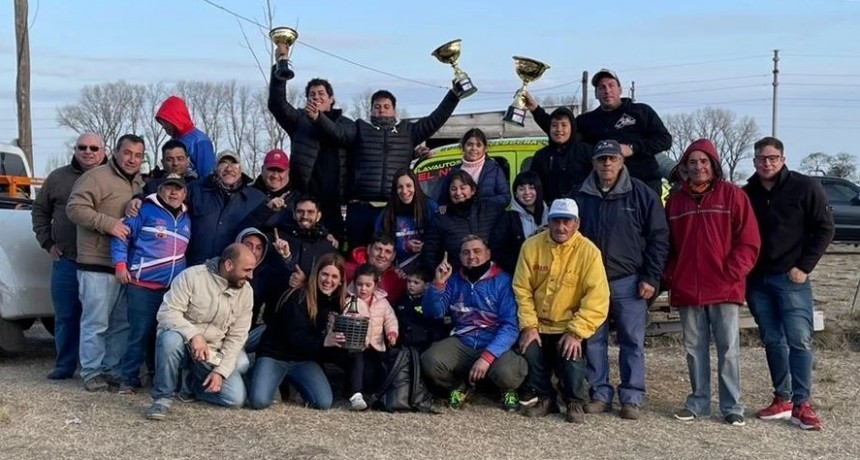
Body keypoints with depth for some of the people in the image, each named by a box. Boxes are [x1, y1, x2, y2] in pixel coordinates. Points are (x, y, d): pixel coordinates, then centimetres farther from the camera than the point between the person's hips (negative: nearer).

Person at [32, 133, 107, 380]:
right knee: (66, 316, 8)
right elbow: (40, 210, 16)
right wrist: (47, 242, 8)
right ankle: (64, 365, 18)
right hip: (66, 260, 2)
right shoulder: (58, 178, 8)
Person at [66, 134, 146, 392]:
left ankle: (113, 369, 22)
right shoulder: (96, 177, -8)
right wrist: (108, 223, -24)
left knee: (122, 323, 12)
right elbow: (75, 207, -17)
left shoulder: (141, 184, 17)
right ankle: (92, 372, 7)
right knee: (96, 323, -3)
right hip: (97, 265, -8)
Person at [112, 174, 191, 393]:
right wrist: (120, 264, -12)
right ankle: (129, 377, 4)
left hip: (174, 288, 5)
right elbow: (122, 233, -4)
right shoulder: (146, 210, -2)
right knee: (140, 333, -7)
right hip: (142, 285, -5)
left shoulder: (186, 219, 17)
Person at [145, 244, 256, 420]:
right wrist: (193, 335, -35)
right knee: (171, 338, -39)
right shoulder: (192, 276, -16)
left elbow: (236, 337, -3)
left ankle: (194, 382, 18)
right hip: (183, 343, -4)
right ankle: (162, 397, -18)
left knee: (236, 398, -13)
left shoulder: (246, 291, -4)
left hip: (213, 355, 4)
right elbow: (167, 313, -20)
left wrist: (221, 371, -13)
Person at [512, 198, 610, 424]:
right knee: (529, 353, -21)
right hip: (538, 325, 2)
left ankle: (575, 403, 7)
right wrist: (528, 326, -10)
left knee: (571, 357, -25)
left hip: (570, 326, -2)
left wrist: (576, 333, -20)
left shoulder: (589, 252, -10)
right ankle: (545, 398, 10)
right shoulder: (532, 246, -4)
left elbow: (597, 299, -14)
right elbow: (522, 289, -2)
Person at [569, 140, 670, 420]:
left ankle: (632, 398, 8)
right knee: (594, 341, 5)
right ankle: (600, 394, 14)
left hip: (629, 282, -2)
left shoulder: (641, 194, -1)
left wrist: (650, 278, -6)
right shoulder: (581, 197, 6)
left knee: (632, 341, 1)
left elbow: (658, 237, -1)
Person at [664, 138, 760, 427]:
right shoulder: (676, 200, 12)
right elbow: (667, 245, 15)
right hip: (687, 290, 3)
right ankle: (699, 402, 18)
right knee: (694, 349, 9)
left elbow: (748, 242, -2)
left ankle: (732, 406, 7)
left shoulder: (732, 195, 1)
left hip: (724, 289, -3)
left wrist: (731, 274, -10)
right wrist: (671, 277, 4)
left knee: (728, 349, 0)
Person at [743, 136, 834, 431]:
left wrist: (804, 267, -9)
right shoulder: (747, 194, 10)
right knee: (772, 341, 8)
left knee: (799, 340, -7)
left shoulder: (805, 188, -2)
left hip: (791, 278, -4)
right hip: (756, 280, 4)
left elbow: (824, 229, -3)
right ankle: (782, 399, 16)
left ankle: (801, 404, -4)